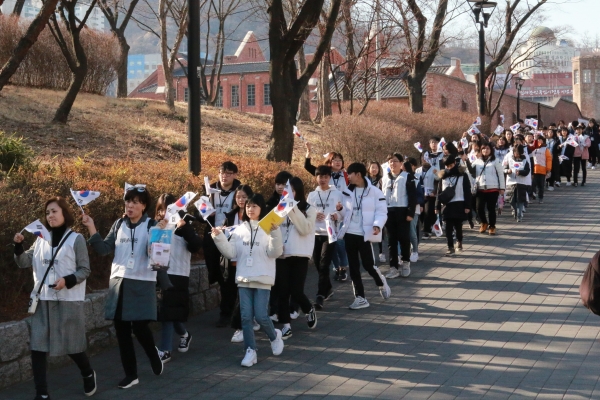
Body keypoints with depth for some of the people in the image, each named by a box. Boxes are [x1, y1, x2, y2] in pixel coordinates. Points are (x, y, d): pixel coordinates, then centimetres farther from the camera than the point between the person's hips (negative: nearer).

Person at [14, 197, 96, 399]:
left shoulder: (76, 239, -3)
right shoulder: (41, 239, 10)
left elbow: (85, 270, -4)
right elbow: (24, 263, 7)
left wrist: (67, 280, -20)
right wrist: (18, 246, -10)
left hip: (68, 301, -4)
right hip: (42, 300, 4)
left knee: (71, 345, 6)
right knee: (37, 346, -3)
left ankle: (88, 375, 35)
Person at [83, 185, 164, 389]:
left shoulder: (151, 225, -3)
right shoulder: (119, 224, 9)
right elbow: (104, 249, 5)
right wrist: (92, 229, -5)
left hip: (142, 284, -4)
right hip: (119, 282, 4)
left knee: (140, 327, -9)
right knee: (121, 330, 5)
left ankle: (154, 356, 23)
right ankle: (131, 374, 17)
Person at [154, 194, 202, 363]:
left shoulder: (183, 227, -3)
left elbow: (196, 246, -14)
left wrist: (184, 228, -24)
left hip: (178, 275, -4)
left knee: (168, 312, -6)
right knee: (171, 312, 12)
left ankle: (165, 351, 1)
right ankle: (184, 335, 39)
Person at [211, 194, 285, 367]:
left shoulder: (269, 229, -2)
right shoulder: (239, 230, 9)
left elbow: (275, 253, -12)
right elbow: (230, 253, 4)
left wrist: (275, 233, -25)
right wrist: (219, 238, -9)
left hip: (262, 279, -3)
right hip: (243, 279, 4)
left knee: (261, 316, -7)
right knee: (246, 317, 0)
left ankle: (274, 336, 22)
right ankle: (251, 351, 6)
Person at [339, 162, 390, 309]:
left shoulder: (375, 192, -7)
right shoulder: (347, 192, 7)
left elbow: (382, 212, -8)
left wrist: (377, 225, -24)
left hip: (365, 235, -5)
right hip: (349, 234, 5)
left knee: (368, 265, -5)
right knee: (353, 267, 6)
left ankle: (381, 283, 28)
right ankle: (360, 298, 14)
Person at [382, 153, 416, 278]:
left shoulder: (407, 176, -3)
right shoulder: (385, 178, 13)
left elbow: (413, 195, -7)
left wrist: (411, 213, -13)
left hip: (402, 211, -4)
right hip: (389, 212, 4)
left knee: (404, 238, 1)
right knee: (391, 240, 4)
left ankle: (406, 263, 19)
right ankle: (394, 267, 6)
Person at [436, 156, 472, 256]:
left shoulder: (462, 175, 0)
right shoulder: (443, 176, 8)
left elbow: (467, 191, -2)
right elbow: (439, 192, 10)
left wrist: (467, 206, -8)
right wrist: (437, 206, 5)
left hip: (459, 204, -2)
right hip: (447, 205, 2)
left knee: (458, 225, 9)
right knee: (448, 227, -3)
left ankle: (459, 242, 34)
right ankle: (450, 247, 0)